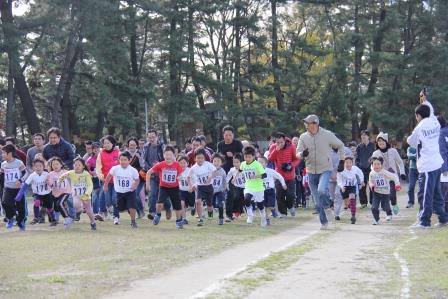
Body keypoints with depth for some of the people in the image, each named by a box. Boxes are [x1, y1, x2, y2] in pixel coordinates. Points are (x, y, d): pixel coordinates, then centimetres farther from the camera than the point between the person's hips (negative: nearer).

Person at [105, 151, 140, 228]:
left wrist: (135, 185, -19)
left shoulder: (133, 170, -14)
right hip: (119, 192, 2)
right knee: (120, 209, 8)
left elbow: (137, 180, 1)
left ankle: (133, 221, 4)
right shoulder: (115, 169, -13)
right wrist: (105, 185, 11)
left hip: (130, 192, -2)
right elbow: (109, 176, 5)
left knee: (131, 207, -16)